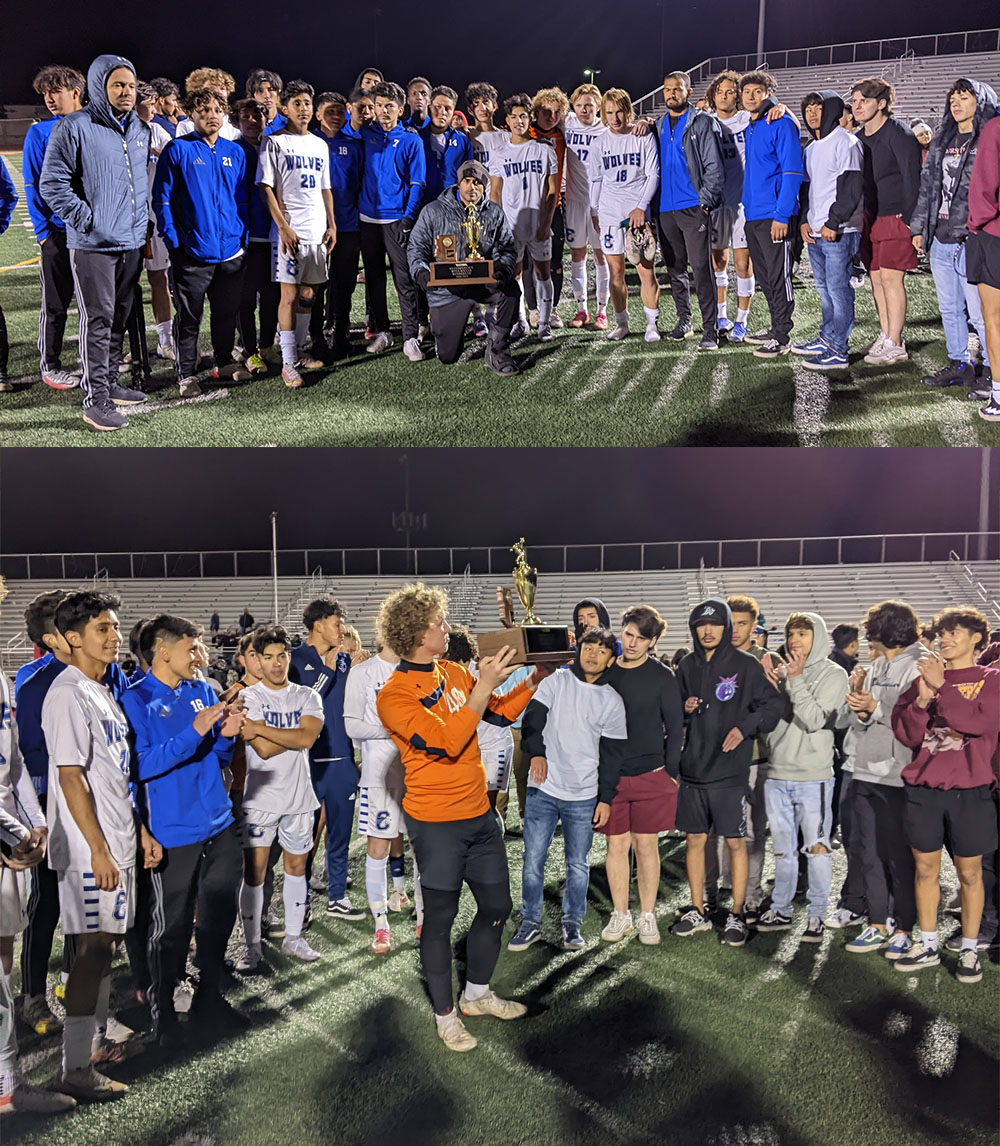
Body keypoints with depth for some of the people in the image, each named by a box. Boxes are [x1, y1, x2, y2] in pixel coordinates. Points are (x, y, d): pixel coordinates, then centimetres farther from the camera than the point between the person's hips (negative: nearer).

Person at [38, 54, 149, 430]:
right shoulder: (76, 127, -8)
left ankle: (110, 382, 27)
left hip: (131, 243, 7)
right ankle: (95, 399, -3)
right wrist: (86, 220, -14)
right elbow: (51, 183, -10)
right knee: (98, 320, -7)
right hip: (93, 244, -7)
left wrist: (143, 222, 15)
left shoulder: (141, 130, 13)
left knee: (120, 317, 14)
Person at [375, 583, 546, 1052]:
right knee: (440, 916, 6)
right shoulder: (393, 696, -17)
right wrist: (483, 687, -27)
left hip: (479, 814, 7)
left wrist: (535, 678, 1)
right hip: (436, 823, -7)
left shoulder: (454, 674, 5)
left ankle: (477, 993, 37)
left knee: (497, 907, 16)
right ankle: (445, 1014, 24)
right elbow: (447, 742, -27)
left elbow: (501, 713, 13)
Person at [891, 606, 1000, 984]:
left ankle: (969, 949, 18)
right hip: (923, 788, 3)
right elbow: (904, 733, 2)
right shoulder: (925, 677, 10)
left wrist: (941, 688, -17)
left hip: (969, 790, -3)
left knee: (969, 872, 6)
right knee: (925, 869, 9)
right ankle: (927, 946, 20)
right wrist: (922, 701, -14)